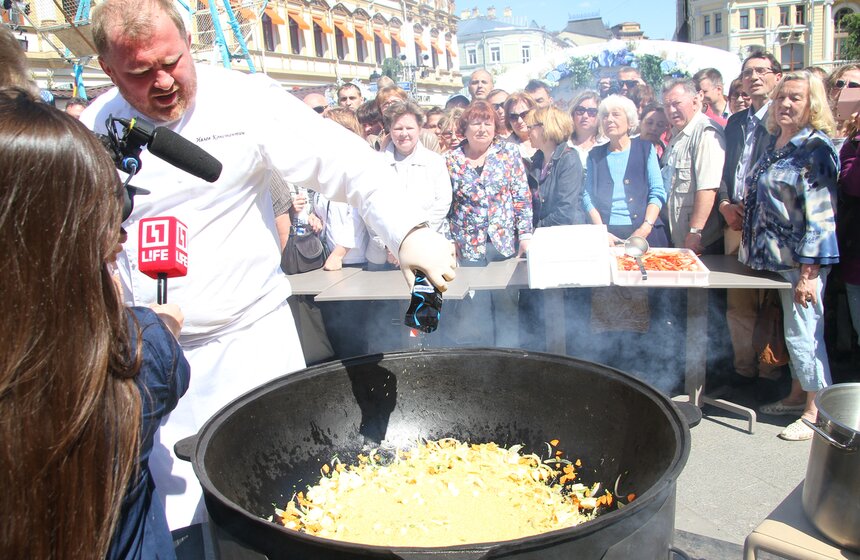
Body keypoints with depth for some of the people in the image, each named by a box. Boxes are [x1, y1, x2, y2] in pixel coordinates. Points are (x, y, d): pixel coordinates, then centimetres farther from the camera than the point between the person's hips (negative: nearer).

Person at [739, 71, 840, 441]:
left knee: (804, 333, 0)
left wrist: (808, 272, -21)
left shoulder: (815, 147, -13)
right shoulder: (777, 144, 10)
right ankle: (798, 396, 31)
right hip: (778, 257, 8)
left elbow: (819, 214, -18)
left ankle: (817, 411, 14)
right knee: (795, 330, 17)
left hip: (803, 260, -8)